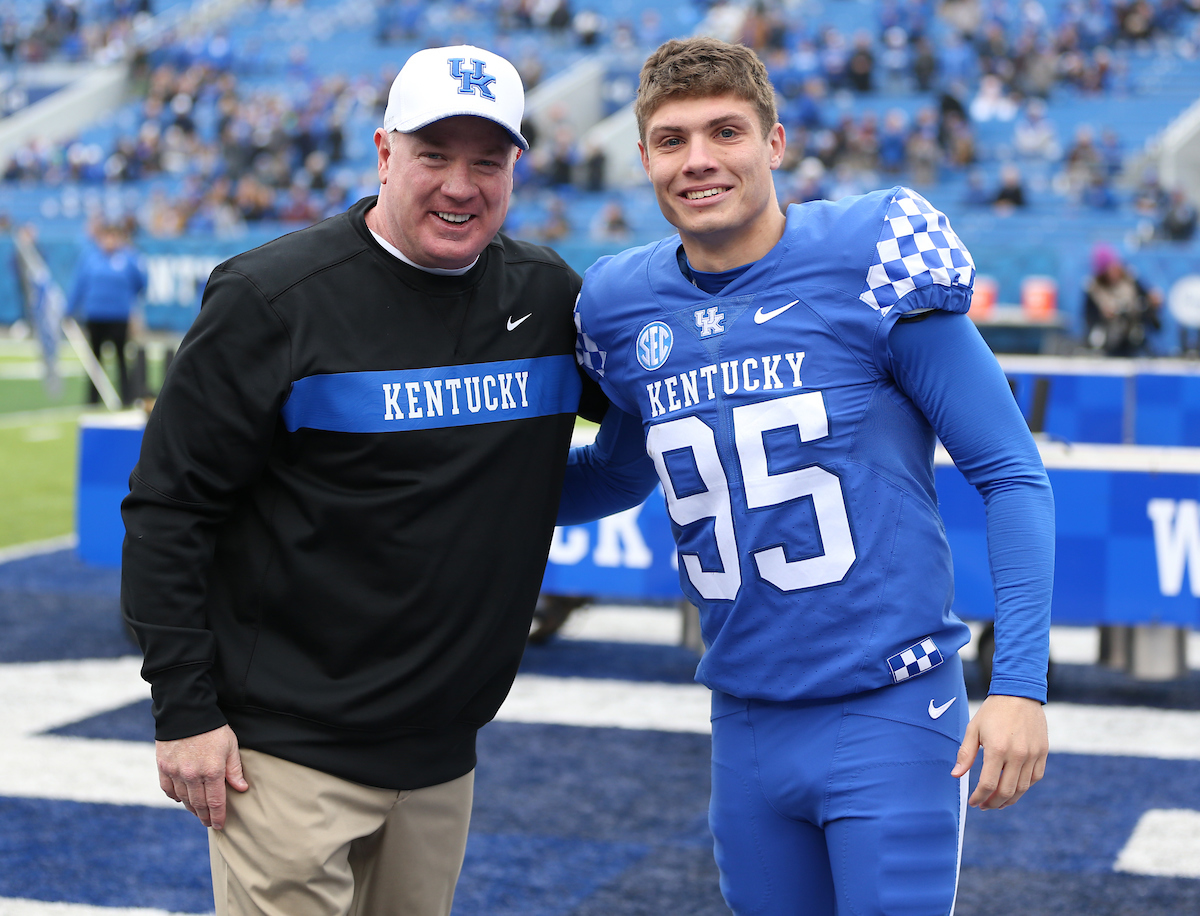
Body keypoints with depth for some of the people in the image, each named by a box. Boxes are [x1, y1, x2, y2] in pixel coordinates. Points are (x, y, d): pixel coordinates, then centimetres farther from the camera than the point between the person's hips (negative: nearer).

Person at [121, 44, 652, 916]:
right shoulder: (275, 298, -10)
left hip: (443, 749, 5)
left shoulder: (547, 295, 5)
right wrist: (184, 711, -12)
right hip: (287, 749, -5)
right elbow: (168, 507, -9)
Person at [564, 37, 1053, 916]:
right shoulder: (622, 307, 2)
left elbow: (1013, 476, -8)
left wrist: (1021, 681, -15)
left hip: (893, 713, -4)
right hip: (747, 728, 5)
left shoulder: (872, 263, -11)